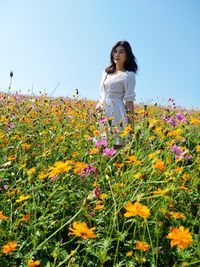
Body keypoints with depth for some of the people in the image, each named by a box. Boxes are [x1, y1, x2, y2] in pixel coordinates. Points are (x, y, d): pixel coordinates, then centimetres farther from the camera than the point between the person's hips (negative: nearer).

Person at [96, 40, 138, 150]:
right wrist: (98, 104, 7)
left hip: (116, 113, -6)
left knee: (116, 146, -8)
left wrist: (131, 125, -11)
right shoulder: (106, 72, 17)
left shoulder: (129, 75, -2)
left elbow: (129, 101, -8)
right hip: (102, 114, 6)